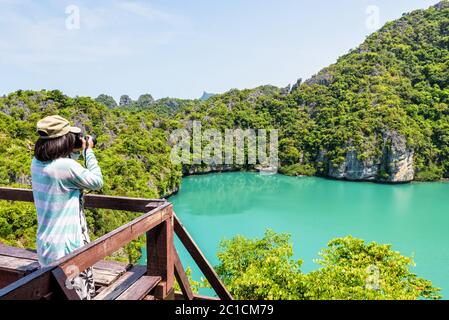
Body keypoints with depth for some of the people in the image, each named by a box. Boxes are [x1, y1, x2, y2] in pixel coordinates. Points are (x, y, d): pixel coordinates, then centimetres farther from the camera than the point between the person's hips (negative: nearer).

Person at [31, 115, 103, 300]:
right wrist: (88, 151, -3)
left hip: (46, 246, 8)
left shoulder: (36, 163, 0)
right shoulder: (66, 166, -25)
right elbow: (97, 182, -10)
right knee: (82, 293, 10)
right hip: (67, 247, -8)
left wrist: (77, 152, 9)